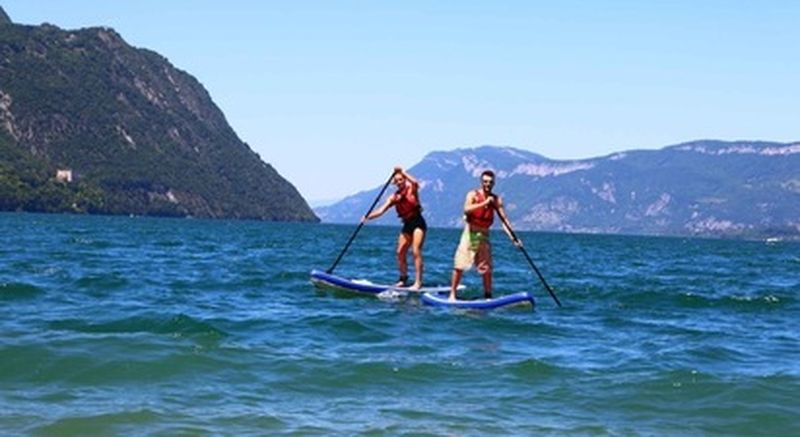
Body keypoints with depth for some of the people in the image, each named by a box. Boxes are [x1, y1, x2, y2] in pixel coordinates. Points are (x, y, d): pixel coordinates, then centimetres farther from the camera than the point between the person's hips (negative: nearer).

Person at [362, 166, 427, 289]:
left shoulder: (411, 189, -4)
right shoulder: (394, 197, 7)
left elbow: (415, 183, -29)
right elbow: (380, 211, 0)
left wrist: (403, 172, -25)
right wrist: (368, 217, -14)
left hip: (418, 223, -6)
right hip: (407, 225, 6)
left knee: (416, 251, -16)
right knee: (400, 252, 5)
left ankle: (418, 282, -19)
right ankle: (403, 278, 22)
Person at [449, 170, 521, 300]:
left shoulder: (496, 200, 5)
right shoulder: (473, 195, -5)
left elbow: (504, 219, 3)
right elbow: (466, 210, -24)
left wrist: (513, 238, -7)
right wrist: (484, 203, -34)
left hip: (484, 236, 3)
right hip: (470, 234, -3)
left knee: (486, 268, 1)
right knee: (459, 266, -6)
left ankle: (488, 296, 8)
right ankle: (452, 294, 0)